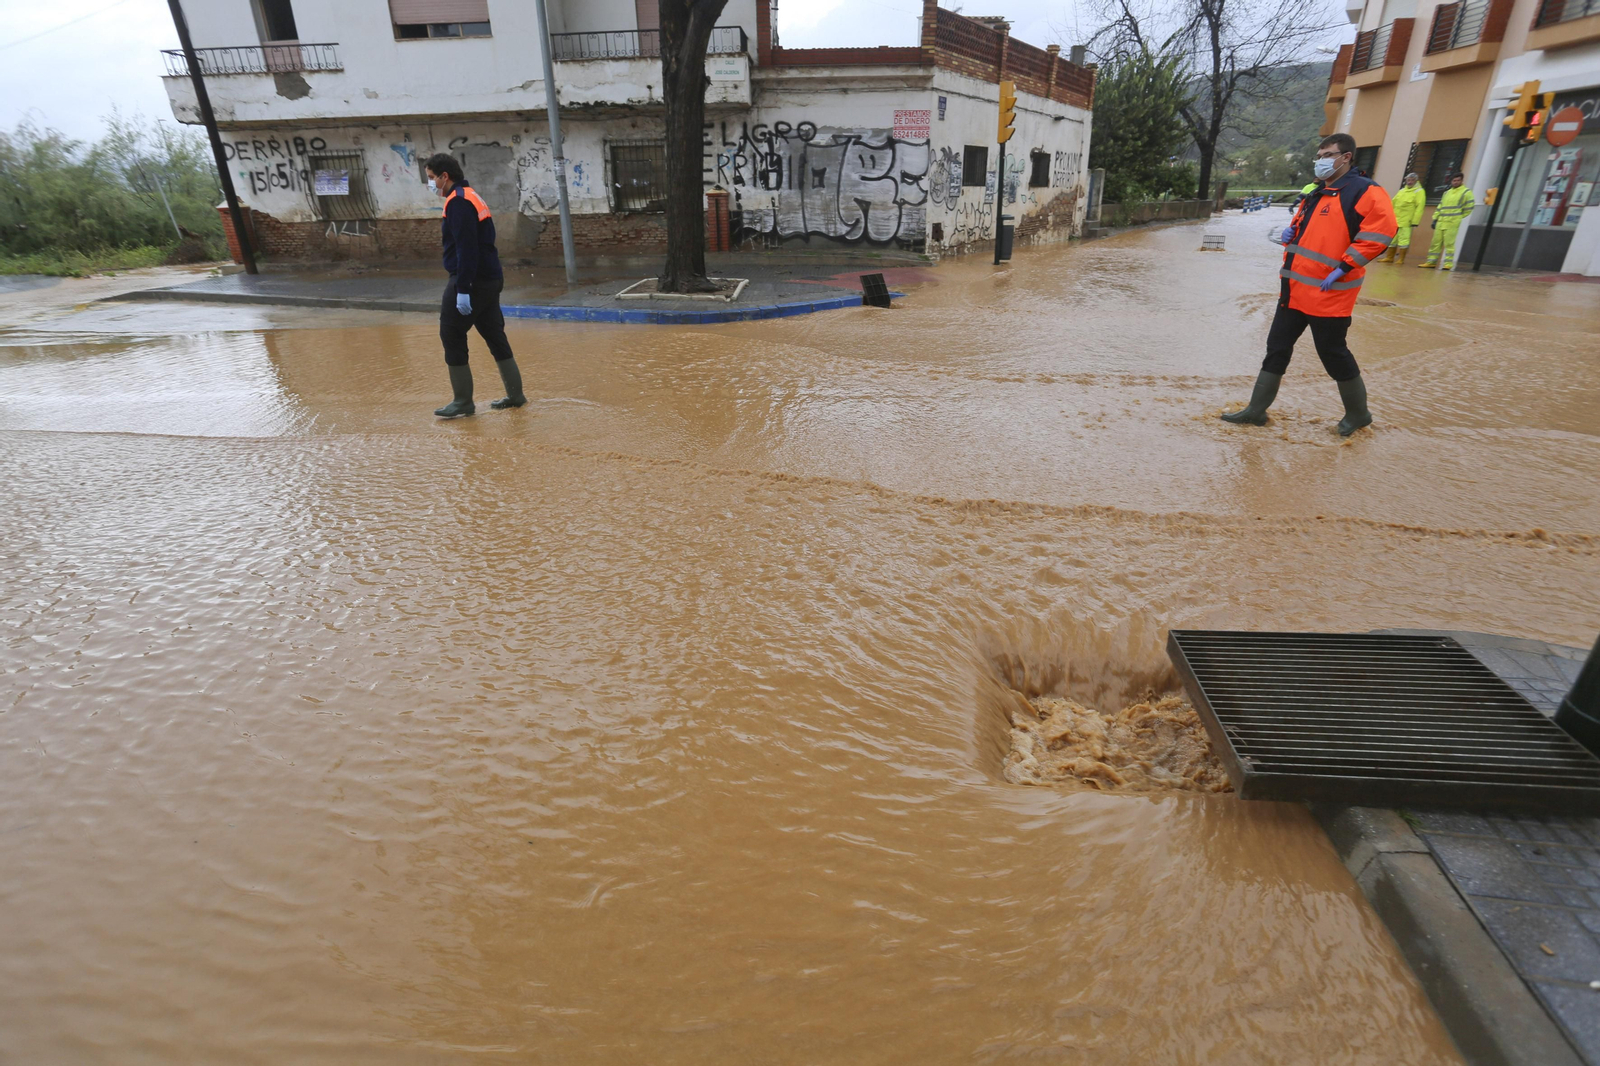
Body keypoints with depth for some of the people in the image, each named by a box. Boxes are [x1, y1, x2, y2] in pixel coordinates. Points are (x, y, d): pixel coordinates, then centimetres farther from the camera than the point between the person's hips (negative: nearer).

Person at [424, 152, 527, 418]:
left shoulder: (459, 201, -12)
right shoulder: (471, 197, 18)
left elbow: (466, 249, -21)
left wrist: (462, 289, -22)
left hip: (473, 281, -10)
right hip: (491, 279, 10)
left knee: (452, 336, -3)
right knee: (494, 336, 13)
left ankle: (463, 401, 2)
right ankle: (515, 395, 18)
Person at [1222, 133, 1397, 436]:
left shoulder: (1365, 192, -8)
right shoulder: (1315, 195, 18)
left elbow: (1379, 232, -18)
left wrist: (1344, 267, -21)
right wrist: (1289, 234, 9)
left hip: (1328, 292, -8)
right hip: (1295, 288, 8)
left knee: (1333, 353, 0)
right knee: (1277, 348, 8)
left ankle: (1358, 413, 19)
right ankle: (1256, 410, 14)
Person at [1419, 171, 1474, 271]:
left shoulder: (1466, 192, 1)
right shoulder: (1447, 193, 20)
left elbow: (1469, 208, -1)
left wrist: (1459, 218, 0)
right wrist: (1435, 219, 13)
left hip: (1452, 224, -6)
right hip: (1440, 223, 6)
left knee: (1449, 243, -9)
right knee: (1436, 242, 5)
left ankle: (1448, 263, -7)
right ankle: (1431, 262, 11)